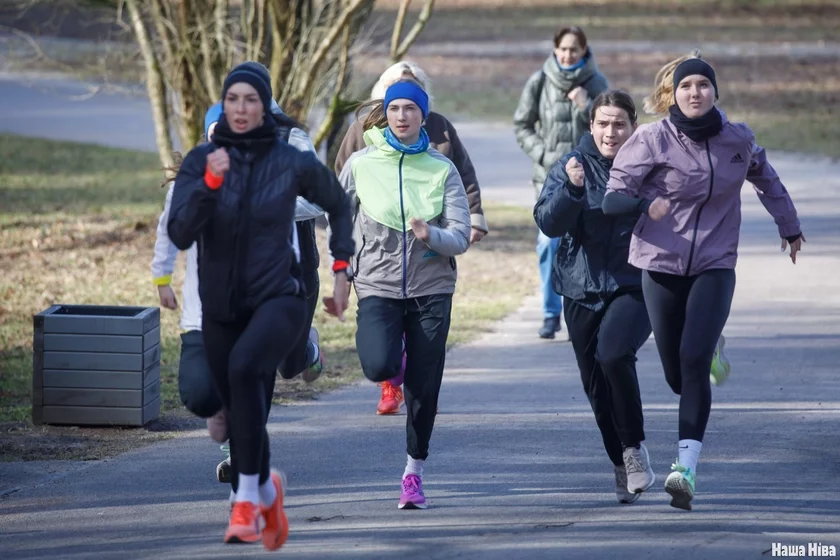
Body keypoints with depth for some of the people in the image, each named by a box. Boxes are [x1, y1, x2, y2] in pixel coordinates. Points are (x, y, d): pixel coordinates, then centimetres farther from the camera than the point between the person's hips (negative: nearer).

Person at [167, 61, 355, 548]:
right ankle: (269, 493, 45)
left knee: (244, 367, -34)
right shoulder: (200, 161, -2)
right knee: (241, 414, 13)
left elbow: (337, 203, 15)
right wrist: (210, 184, -25)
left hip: (279, 298, -3)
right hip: (221, 307, 3)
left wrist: (342, 267, 13)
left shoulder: (292, 163, -5)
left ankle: (249, 498, -32)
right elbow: (180, 234, -14)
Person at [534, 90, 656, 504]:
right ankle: (622, 468, 26)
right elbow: (548, 222, -12)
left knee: (614, 354, -28)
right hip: (582, 288, 3)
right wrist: (571, 189, -27)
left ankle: (634, 448, -10)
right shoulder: (572, 166, 0)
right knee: (597, 388, 8)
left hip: (635, 286, -3)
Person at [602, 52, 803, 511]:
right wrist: (645, 204, -32)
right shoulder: (653, 139, -7)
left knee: (694, 361, -19)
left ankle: (686, 467, -23)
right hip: (661, 266, 0)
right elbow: (614, 196, -10)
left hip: (715, 266, 0)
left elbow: (765, 177, 23)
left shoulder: (738, 140, 2)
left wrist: (789, 226, 35)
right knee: (676, 374, 7)